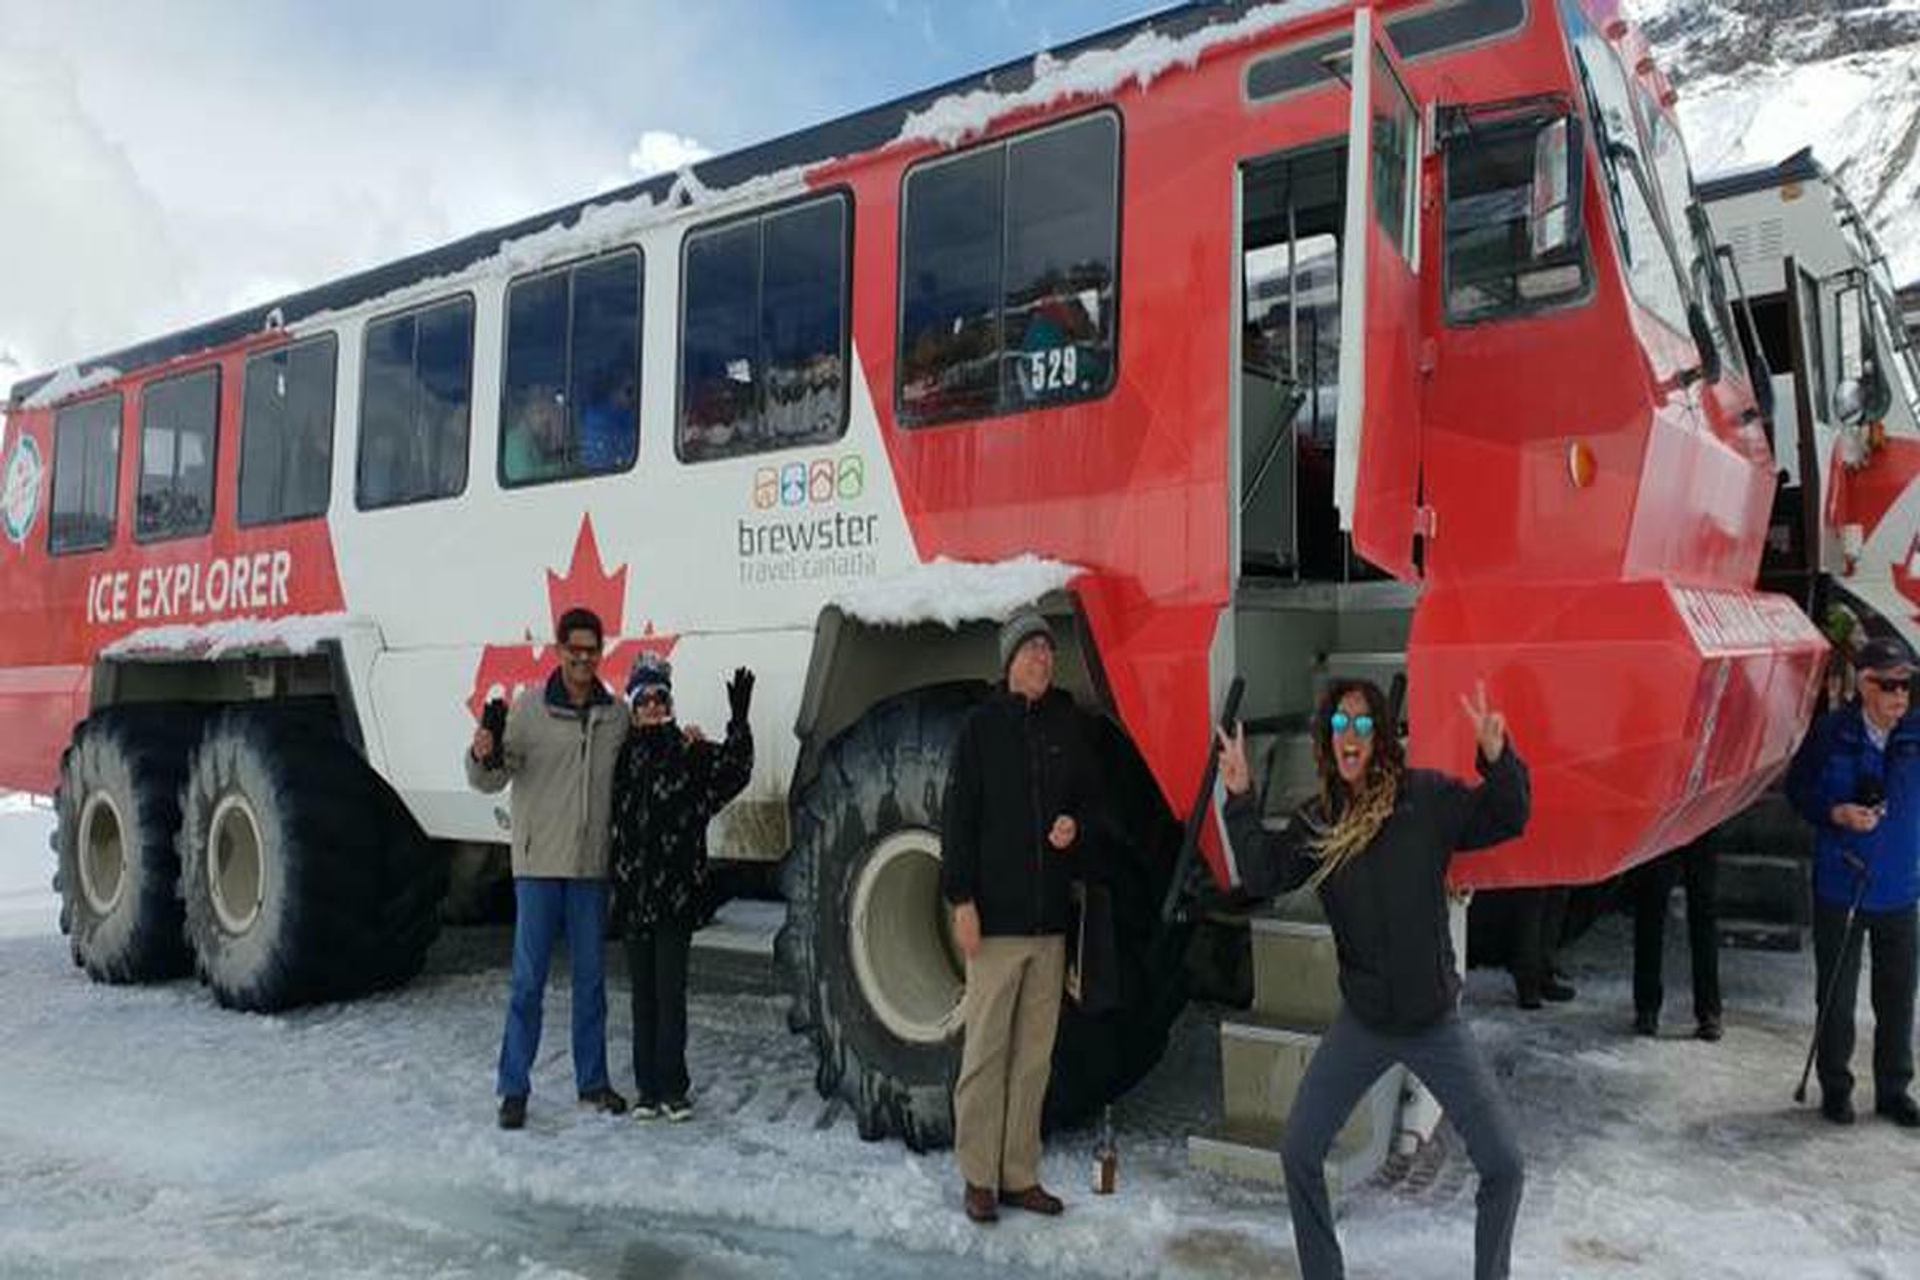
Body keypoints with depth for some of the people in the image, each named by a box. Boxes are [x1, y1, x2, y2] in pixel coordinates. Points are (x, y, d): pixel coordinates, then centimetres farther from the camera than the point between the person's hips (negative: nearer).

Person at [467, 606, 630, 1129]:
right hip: (539, 862, -3)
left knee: (591, 978, 12)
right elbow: (492, 780, -3)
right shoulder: (529, 708, -4)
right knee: (528, 978, 2)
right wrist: (482, 757, -25)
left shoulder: (617, 714, 5)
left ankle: (592, 1081, 24)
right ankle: (514, 1088, 13)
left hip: (592, 867, 3)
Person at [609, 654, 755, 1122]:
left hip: (677, 892, -4)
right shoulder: (623, 756, 10)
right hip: (633, 893, 4)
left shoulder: (692, 753, -1)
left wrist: (739, 722, -28)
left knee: (670, 992, -1)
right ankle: (648, 1088, 18)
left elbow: (733, 771, -17)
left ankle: (672, 1088, 8)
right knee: (643, 992, 10)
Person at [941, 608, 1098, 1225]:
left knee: (1034, 1055, 11)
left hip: (1050, 917, 4)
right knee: (986, 1049, 0)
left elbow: (1088, 797, 19)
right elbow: (958, 815, -4)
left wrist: (1074, 824, -4)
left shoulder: (1069, 725, 9)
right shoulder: (982, 725, -2)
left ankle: (1020, 1175, 21)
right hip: (995, 916, -4)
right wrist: (961, 899, -10)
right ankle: (979, 1178, 12)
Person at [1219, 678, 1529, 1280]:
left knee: (1504, 1168, 1)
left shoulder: (1427, 798, -10)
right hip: (1361, 1022, 2)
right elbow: (1262, 876, -6)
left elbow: (1507, 819, -10)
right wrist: (1240, 798, -14)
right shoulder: (1317, 819, -2)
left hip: (1436, 1021, -2)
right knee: (1298, 1155, 4)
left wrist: (1497, 758, -28)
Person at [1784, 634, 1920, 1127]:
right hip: (1840, 887, -2)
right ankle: (1835, 1087, 24)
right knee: (1837, 997, 8)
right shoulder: (1831, 732, -9)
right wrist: (1836, 813, -16)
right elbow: (1797, 788, 0)